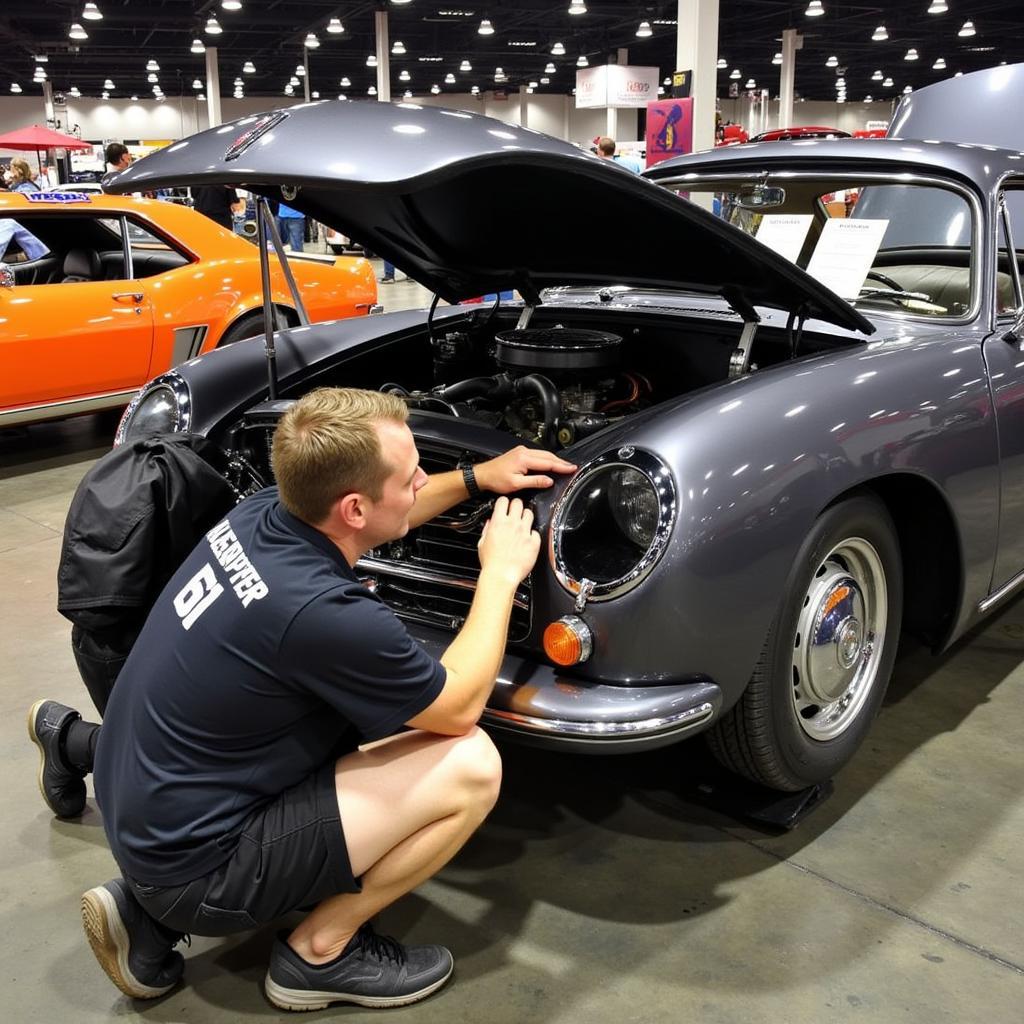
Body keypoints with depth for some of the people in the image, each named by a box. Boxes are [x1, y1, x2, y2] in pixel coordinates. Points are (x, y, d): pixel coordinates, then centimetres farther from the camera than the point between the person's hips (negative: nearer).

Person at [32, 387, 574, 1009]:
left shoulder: (262, 513, -6)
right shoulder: (324, 613, -30)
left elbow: (374, 522, 18)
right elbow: (460, 707, -11)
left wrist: (479, 476, 13)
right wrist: (501, 573, -3)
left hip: (138, 812, 9)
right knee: (472, 766, -14)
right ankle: (321, 952, 5)